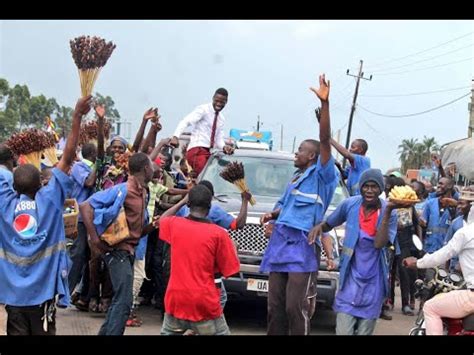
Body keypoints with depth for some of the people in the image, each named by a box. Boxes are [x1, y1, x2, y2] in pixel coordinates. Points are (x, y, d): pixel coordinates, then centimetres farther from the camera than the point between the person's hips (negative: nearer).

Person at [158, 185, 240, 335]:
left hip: (176, 300, 3)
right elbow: (229, 271, -2)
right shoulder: (218, 234, -10)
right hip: (205, 304, -3)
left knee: (168, 332, 20)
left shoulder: (173, 224, -1)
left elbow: (161, 219, 25)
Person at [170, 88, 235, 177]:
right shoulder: (203, 109, -3)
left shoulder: (221, 119, 19)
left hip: (208, 152, 8)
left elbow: (219, 139, 16)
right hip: (197, 150, -8)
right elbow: (185, 121, -15)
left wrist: (224, 147, -8)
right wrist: (175, 136, -31)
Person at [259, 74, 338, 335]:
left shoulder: (321, 175, -2)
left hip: (302, 248, -8)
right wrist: (272, 214, 12)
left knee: (296, 308, -11)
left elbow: (325, 140, -16)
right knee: (275, 306, 7)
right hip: (280, 244, 8)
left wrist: (325, 103, -26)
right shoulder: (295, 179, 24)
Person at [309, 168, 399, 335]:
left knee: (365, 330, 9)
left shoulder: (389, 212, -7)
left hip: (373, 280, 0)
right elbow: (329, 224, 11)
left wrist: (387, 211, -24)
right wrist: (319, 227, -12)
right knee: (343, 330, -9)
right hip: (350, 277, 0)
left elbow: (379, 243, -20)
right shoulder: (350, 204, -2)